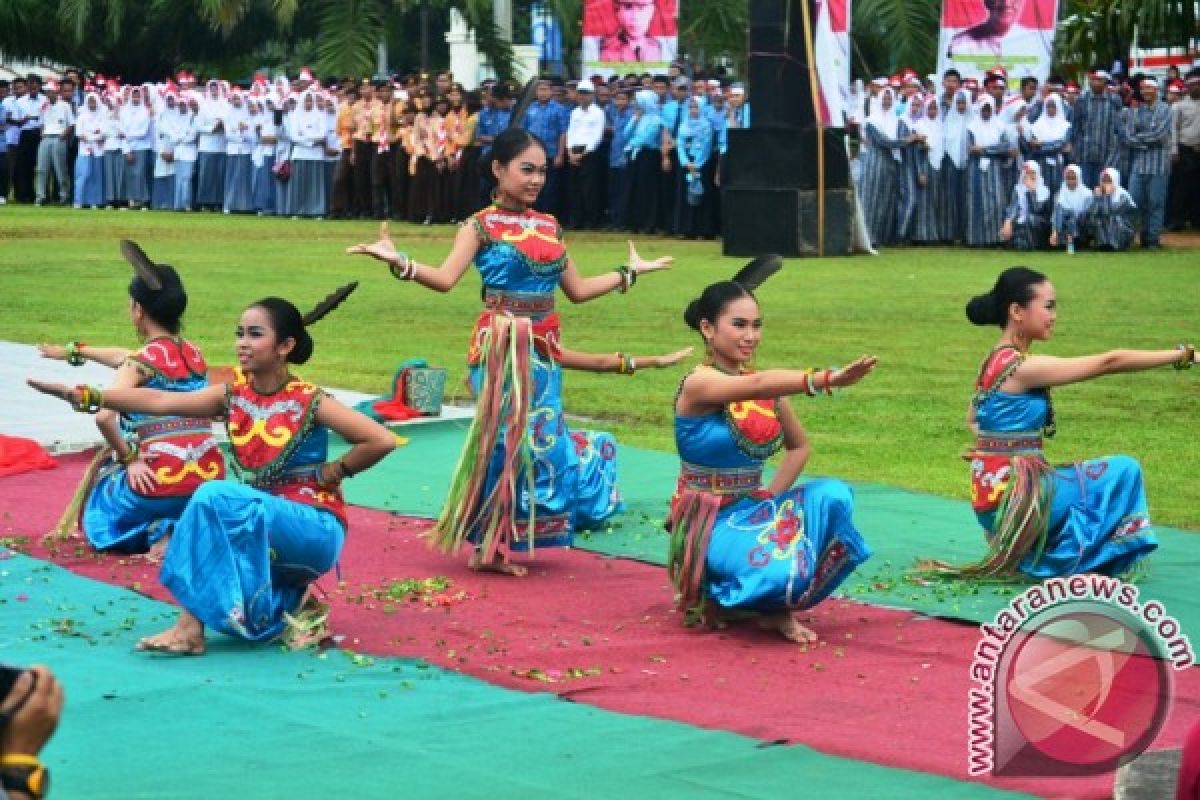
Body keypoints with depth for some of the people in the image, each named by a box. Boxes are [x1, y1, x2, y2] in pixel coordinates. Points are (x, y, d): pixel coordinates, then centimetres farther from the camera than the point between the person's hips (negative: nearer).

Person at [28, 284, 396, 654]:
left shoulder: (309, 402, -12)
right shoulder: (233, 396, 2)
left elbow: (382, 440, -18)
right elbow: (160, 401, -10)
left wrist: (331, 473, -9)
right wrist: (85, 396, -19)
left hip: (314, 530, -6)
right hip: (261, 528, 6)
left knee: (215, 496, -27)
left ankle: (192, 627, -26)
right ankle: (287, 603, 13)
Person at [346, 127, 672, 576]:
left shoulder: (549, 227, 13)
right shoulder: (482, 226, -4)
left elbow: (577, 290, 19)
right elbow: (445, 278, -18)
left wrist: (631, 271, 26)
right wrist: (398, 263, -33)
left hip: (543, 348, 6)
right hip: (502, 346, -6)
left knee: (540, 441, 5)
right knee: (506, 439, -6)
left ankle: (497, 544, 16)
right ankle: (486, 545, 5)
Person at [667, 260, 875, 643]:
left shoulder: (763, 386, 7)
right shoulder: (699, 383, -15)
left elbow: (800, 446, 20)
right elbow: (757, 385, -36)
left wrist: (772, 495, 2)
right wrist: (825, 379, -50)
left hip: (750, 510, 7)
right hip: (707, 522, -7)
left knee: (833, 496, -20)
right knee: (777, 571, -35)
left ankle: (776, 609, -3)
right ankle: (715, 597, 2)